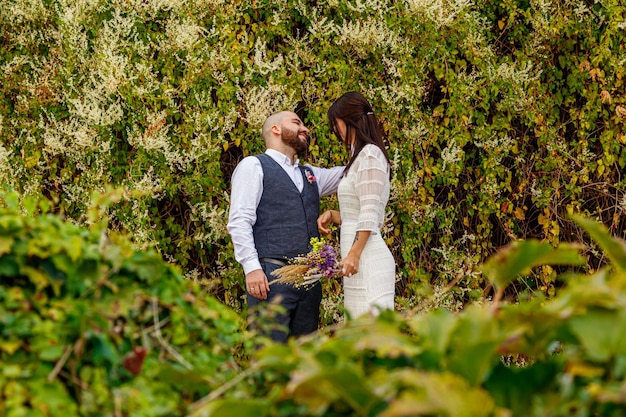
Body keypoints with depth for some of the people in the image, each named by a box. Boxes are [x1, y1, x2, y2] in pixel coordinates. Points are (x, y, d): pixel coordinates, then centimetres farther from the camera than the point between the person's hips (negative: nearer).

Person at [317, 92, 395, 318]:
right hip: (361, 260, 10)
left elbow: (370, 213, -15)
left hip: (367, 257, -10)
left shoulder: (369, 154, -6)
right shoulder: (359, 156, 23)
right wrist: (332, 215, 9)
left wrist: (354, 254, -20)